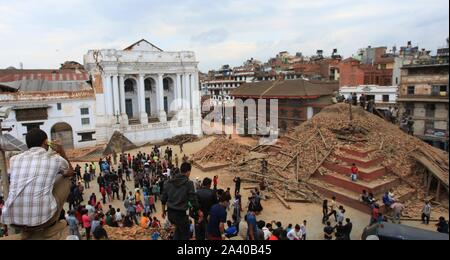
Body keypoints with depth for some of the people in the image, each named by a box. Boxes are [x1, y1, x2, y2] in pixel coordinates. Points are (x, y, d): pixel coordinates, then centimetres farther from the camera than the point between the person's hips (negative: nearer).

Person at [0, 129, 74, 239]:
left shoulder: (14, 159, 11)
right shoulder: (55, 158, 0)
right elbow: (71, 172, 24)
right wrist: (62, 153, 31)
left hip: (12, 219, 4)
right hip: (43, 217, -4)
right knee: (66, 178, 19)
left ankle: (26, 229, 21)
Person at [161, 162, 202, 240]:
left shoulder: (169, 182, 2)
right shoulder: (188, 183, -14)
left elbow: (163, 198, 7)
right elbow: (193, 200, -12)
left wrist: (163, 210, 21)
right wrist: (199, 212, 3)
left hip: (170, 213, 6)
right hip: (181, 214, -6)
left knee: (179, 228, 31)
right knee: (185, 235, 14)